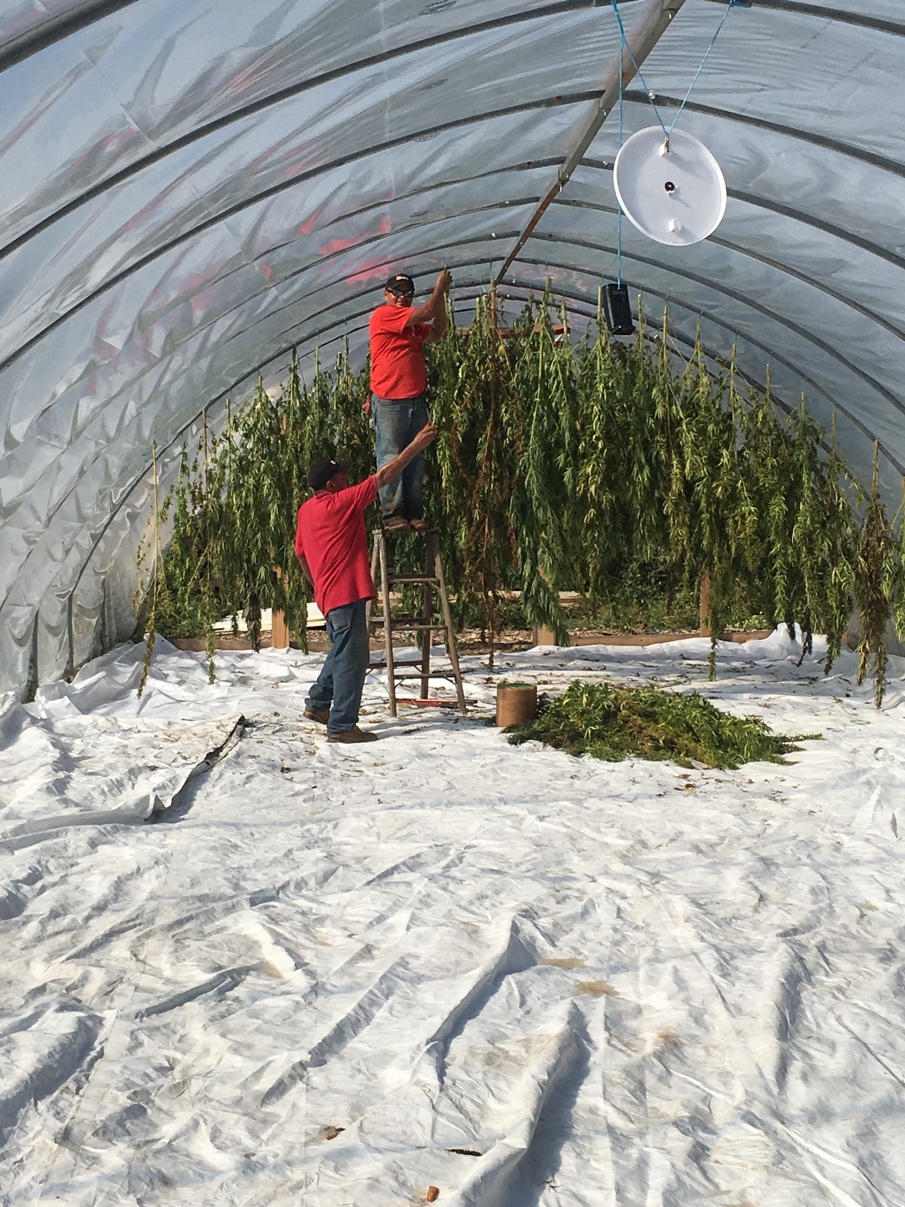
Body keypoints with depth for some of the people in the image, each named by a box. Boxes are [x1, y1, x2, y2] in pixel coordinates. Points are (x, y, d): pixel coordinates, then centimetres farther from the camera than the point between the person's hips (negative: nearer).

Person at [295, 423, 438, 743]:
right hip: (347, 593, -10)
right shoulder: (342, 503, -12)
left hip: (329, 594, 10)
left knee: (342, 653, 24)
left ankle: (318, 703, 30)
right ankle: (342, 726, -4)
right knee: (352, 659, -6)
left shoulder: (306, 510, 12)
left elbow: (300, 552, 22)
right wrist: (416, 445, -7)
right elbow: (383, 476, -12)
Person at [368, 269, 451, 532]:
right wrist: (439, 289, 3)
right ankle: (392, 515, -3)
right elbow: (424, 314, -9)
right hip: (389, 402, -8)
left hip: (417, 400, 8)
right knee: (391, 458, -5)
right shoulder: (383, 315, -4)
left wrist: (441, 295, 10)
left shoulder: (414, 326, 21)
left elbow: (437, 333, 14)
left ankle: (414, 514, 9)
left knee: (416, 460, 6)